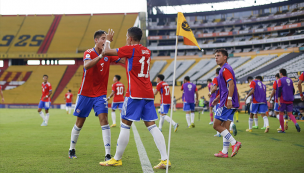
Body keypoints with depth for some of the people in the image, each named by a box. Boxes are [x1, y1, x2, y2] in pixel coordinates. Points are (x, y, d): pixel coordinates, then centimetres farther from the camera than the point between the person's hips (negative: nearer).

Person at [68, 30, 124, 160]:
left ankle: (108, 154, -16)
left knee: (104, 119, -13)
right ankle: (72, 150, 28)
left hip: (100, 94, 3)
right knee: (79, 122, 8)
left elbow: (123, 60, -2)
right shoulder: (89, 53, -12)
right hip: (85, 93, -2)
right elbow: (86, 65, -32)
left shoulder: (108, 54, 2)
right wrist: (100, 56, -43)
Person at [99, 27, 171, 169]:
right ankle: (165, 159, -4)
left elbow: (107, 51, -4)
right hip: (148, 93, 7)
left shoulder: (130, 49, -7)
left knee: (125, 125, 1)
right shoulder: (147, 51, 15)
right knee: (151, 125, 4)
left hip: (134, 94, -7)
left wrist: (108, 39, 13)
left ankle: (117, 159, 8)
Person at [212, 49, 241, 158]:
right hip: (228, 103, 10)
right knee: (225, 128, 9)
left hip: (227, 104, -10)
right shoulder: (223, 69, 21)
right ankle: (225, 152, 11)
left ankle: (234, 143, -10)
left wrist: (229, 99, -28)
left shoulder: (225, 69, -10)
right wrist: (218, 98, 28)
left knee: (216, 125, -7)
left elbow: (231, 84, -21)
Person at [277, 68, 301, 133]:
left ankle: (282, 130, 7)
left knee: (281, 114, 6)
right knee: (290, 114, 6)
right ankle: (296, 123, -23)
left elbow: (279, 90, -14)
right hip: (290, 100, 5)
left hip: (283, 100, -5)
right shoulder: (290, 80, 14)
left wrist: (278, 100, -15)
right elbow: (293, 90, 17)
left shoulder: (280, 80, -4)